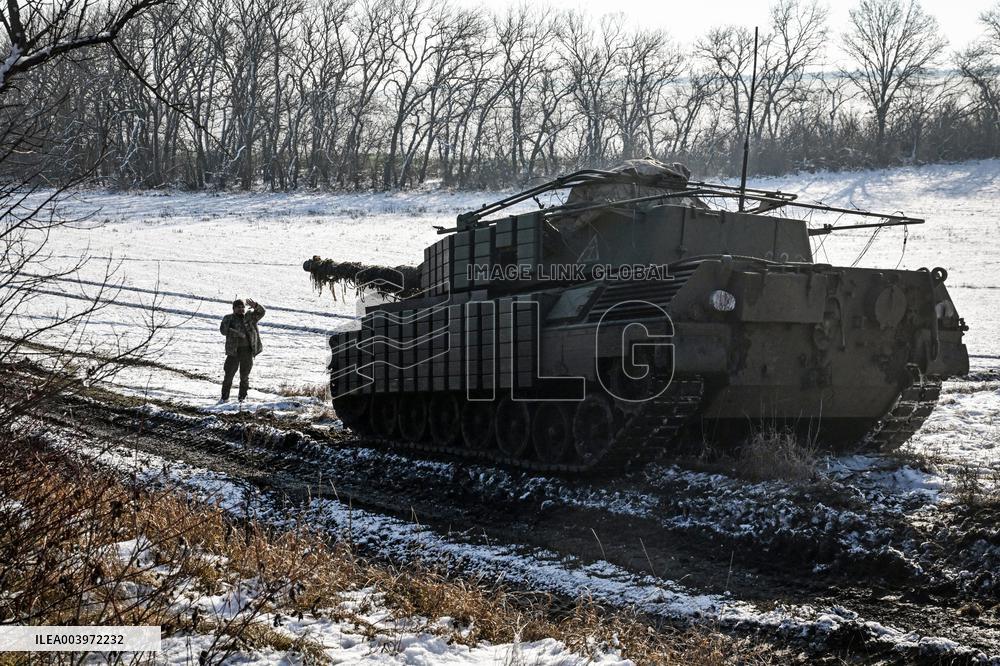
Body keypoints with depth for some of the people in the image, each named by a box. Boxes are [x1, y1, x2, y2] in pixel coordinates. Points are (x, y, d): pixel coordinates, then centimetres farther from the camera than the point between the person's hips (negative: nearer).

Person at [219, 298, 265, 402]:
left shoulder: (250, 316, 10)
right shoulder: (228, 318, 5)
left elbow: (261, 312, -2)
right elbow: (223, 330, -11)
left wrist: (255, 305, -24)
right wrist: (238, 333, -23)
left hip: (248, 351, 1)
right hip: (234, 351, -1)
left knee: (245, 375, 6)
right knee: (229, 374, 1)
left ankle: (242, 397, 16)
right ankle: (224, 397, 10)